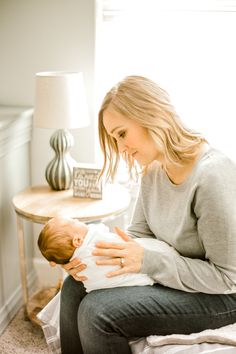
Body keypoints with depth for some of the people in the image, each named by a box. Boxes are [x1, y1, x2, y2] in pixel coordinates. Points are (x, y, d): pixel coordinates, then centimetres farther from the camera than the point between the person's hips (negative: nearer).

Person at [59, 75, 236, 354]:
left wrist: (149, 261, -27)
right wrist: (85, 255, -13)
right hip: (168, 276, 8)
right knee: (75, 286, -1)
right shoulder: (154, 169, -2)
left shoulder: (212, 175, -28)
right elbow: (138, 233, 4)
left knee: (97, 312, -20)